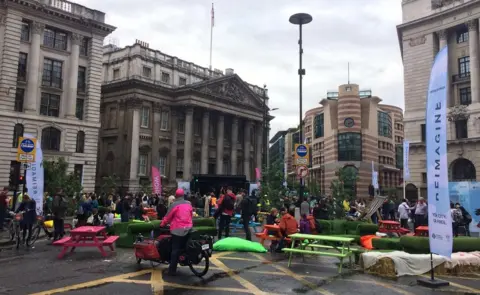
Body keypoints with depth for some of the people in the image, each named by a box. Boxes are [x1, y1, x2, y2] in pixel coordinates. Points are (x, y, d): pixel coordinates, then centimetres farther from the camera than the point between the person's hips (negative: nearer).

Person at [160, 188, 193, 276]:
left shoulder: (175, 204, -8)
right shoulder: (189, 203, 9)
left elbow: (168, 216, -4)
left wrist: (162, 224, 10)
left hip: (178, 229, -5)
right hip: (188, 228, 6)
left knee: (175, 249, -3)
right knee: (184, 248, 19)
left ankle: (172, 270, -3)